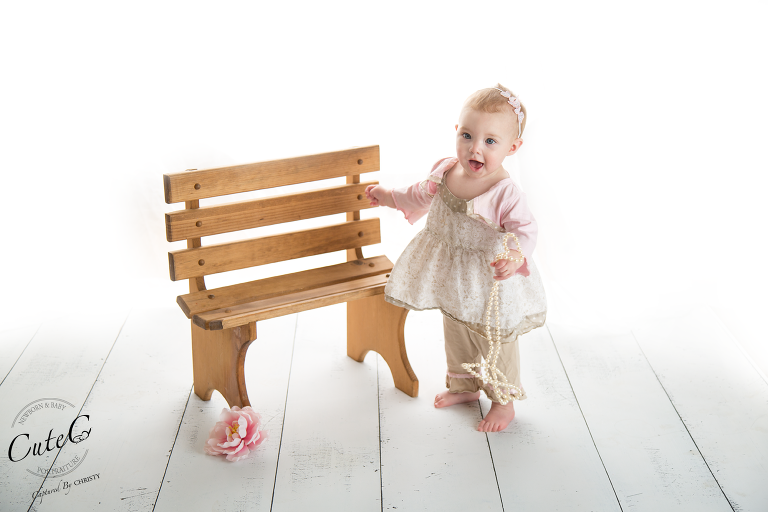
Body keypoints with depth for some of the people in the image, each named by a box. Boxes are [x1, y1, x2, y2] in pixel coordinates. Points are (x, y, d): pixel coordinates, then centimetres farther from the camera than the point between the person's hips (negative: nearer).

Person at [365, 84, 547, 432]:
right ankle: (464, 386, 49)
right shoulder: (445, 171, -9)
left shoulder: (506, 193, -29)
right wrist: (390, 197, 22)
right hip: (452, 277, 7)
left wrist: (516, 256, -48)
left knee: (495, 340, 11)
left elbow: (525, 229, -27)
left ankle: (504, 402, 33)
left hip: (490, 279, -7)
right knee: (455, 332, 25)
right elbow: (424, 195, 12)